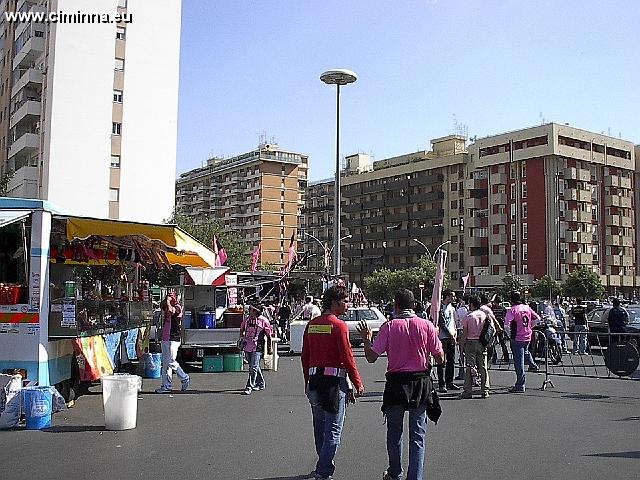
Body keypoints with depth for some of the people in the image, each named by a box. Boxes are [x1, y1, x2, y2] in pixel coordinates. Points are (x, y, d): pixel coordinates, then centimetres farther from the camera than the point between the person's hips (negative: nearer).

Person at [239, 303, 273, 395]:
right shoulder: (247, 319, 7)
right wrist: (242, 337, 9)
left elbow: (269, 335, 0)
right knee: (252, 366, 15)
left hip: (257, 347, -6)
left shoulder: (263, 320, -6)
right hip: (247, 346, 6)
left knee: (254, 367, -11)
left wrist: (269, 347, 2)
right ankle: (261, 384, 31)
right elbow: (242, 329, 26)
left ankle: (249, 387, -8)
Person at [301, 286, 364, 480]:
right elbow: (347, 357, -13)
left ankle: (325, 464, 34)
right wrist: (358, 383, -5)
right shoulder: (339, 325, -12)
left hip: (314, 379, 7)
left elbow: (305, 356, 11)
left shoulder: (311, 325, 7)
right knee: (333, 429, 0)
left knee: (319, 427, 19)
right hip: (335, 380, -7)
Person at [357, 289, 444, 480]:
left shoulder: (389, 327, -7)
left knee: (394, 433, 17)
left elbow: (371, 357, -9)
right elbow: (440, 358, -1)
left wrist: (366, 339, 9)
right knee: (417, 435, 8)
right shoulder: (426, 326, -4)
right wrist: (435, 336, 15)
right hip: (421, 384, 0)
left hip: (396, 383, 0)